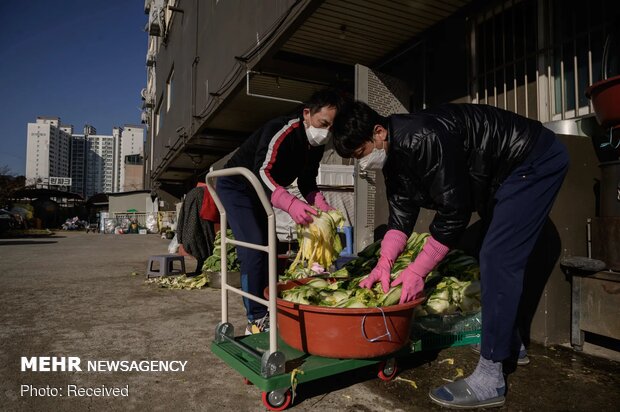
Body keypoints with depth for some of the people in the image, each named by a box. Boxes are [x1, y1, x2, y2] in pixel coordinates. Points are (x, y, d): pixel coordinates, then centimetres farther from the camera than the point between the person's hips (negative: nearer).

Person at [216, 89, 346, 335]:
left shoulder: (316, 145, -5)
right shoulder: (283, 130, -31)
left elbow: (307, 183, 1)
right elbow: (262, 172, -44)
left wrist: (323, 207, -18)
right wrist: (290, 204, -59)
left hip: (260, 194, 9)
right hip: (236, 187, -8)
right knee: (253, 249, -18)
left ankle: (268, 311, 19)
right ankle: (257, 321, -9)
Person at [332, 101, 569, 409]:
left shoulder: (424, 139, -34)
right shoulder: (394, 155, -4)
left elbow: (454, 211, -30)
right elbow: (401, 211, -3)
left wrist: (417, 270, -25)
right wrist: (384, 262, -12)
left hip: (537, 161, -10)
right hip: (501, 175, 10)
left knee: (497, 259, -17)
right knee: (495, 257, 14)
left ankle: (489, 380, -11)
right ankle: (509, 344, 31)